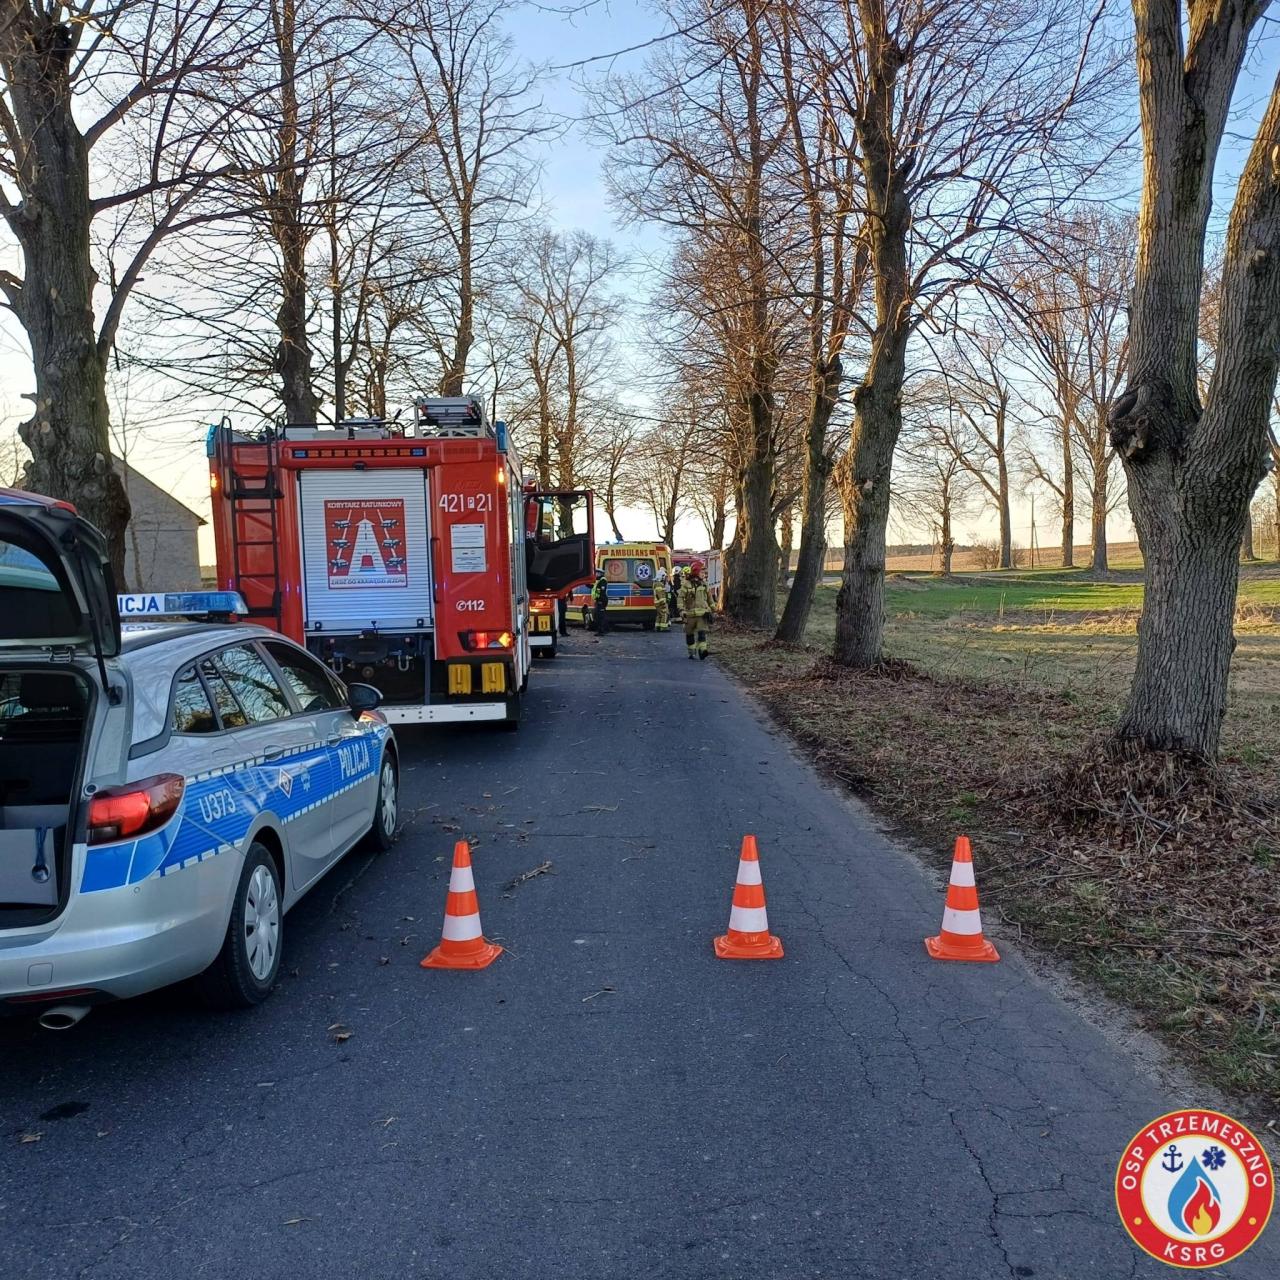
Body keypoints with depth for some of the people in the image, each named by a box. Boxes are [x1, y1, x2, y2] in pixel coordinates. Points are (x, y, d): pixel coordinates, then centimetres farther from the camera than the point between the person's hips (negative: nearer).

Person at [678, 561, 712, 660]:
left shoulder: (703, 584, 10)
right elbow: (681, 598, -7)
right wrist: (682, 610, -16)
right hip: (690, 613, -2)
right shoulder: (686, 584, -5)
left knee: (702, 632, -11)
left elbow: (709, 598, 19)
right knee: (690, 634, 8)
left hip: (702, 613, 2)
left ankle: (702, 651, -17)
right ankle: (691, 652, 21)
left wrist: (709, 610, 16)